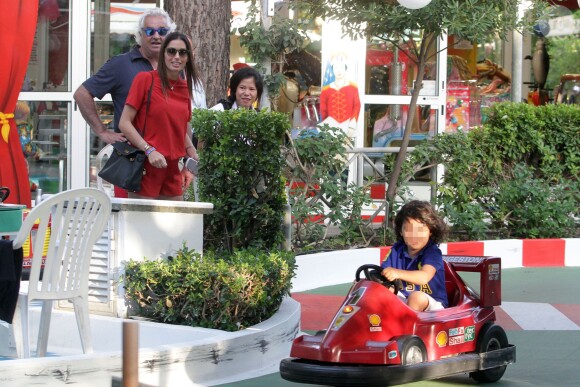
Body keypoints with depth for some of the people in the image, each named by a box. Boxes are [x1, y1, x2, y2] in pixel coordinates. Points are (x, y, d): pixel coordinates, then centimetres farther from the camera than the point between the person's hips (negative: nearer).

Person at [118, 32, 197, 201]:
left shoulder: (185, 87, 12)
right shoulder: (145, 79, -5)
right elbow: (124, 123, -9)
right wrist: (149, 150, -19)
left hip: (173, 169, 6)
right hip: (146, 167, -6)